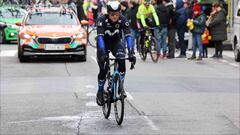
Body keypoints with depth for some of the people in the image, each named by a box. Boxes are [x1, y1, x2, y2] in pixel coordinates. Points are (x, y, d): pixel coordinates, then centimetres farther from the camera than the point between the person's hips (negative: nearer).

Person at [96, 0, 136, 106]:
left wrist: (131, 53, -43)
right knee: (103, 69, -13)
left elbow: (128, 36, -30)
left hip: (116, 42, 1)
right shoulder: (102, 20, -29)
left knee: (122, 61, -27)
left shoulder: (123, 20, -24)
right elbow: (100, 37, -37)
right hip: (103, 43, -1)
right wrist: (103, 53, -50)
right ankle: (100, 92, 10)